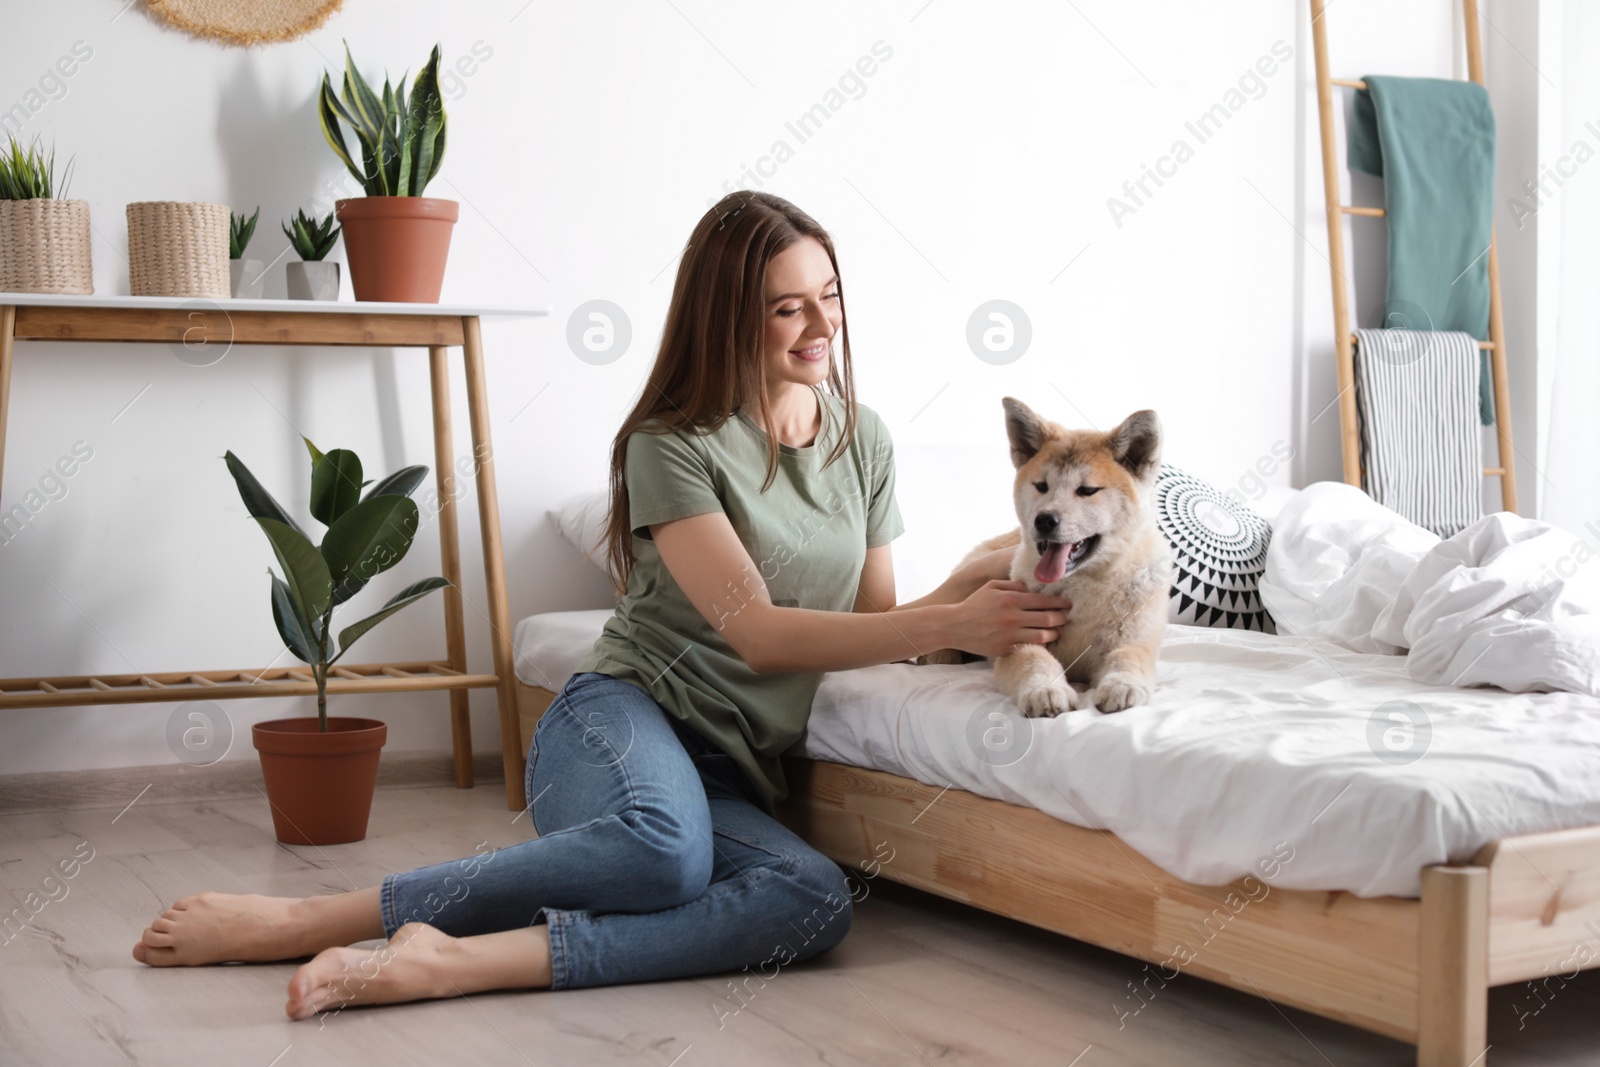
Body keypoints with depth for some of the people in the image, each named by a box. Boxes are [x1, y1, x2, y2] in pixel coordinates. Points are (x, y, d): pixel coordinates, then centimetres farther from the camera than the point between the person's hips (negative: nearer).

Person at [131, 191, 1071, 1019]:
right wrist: (949, 623, -19)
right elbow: (756, 631, -14)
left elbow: (876, 625, 15)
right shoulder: (673, 445, -5)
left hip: (731, 778, 5)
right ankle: (311, 919, -29)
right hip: (623, 716, -5)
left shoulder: (864, 442, 14)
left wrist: (976, 584, -5)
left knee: (817, 899, -31)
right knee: (665, 848, -42)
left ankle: (449, 962, -38)